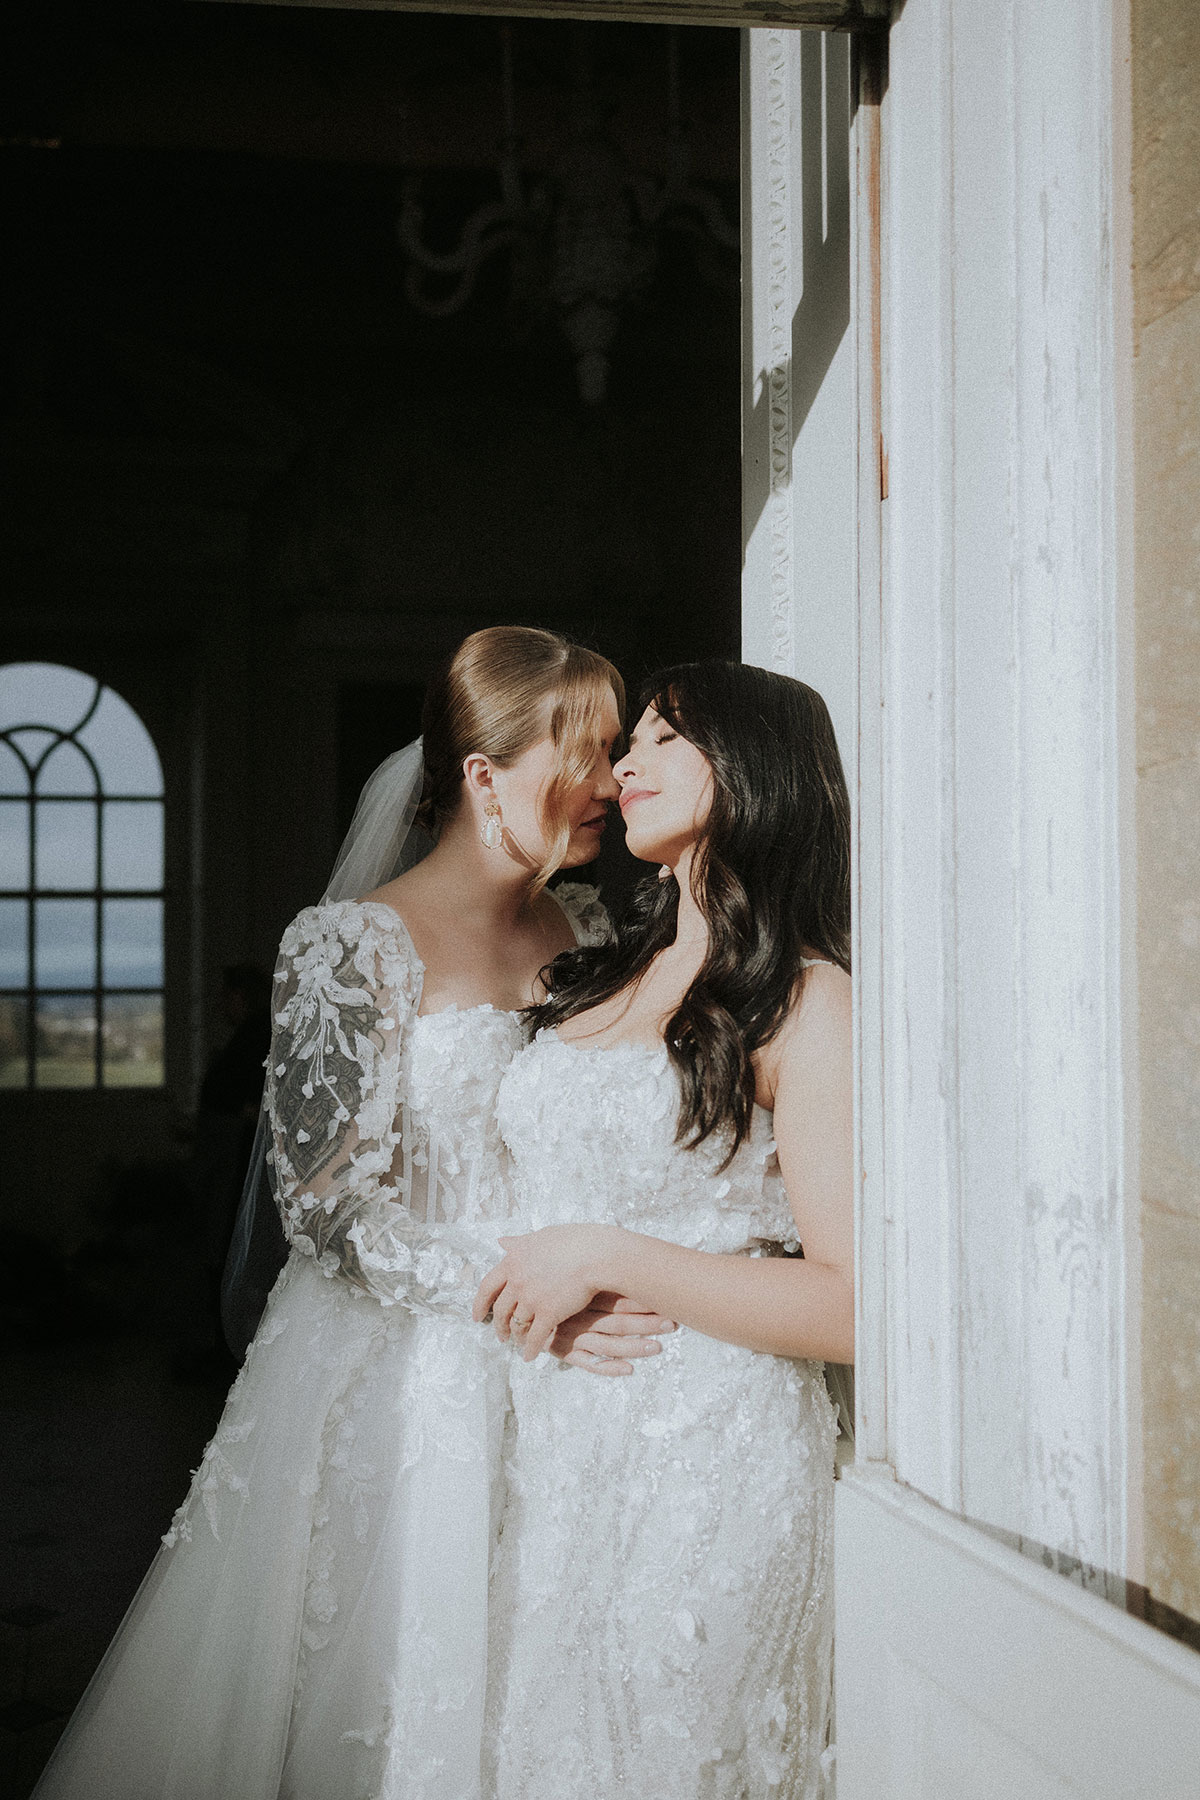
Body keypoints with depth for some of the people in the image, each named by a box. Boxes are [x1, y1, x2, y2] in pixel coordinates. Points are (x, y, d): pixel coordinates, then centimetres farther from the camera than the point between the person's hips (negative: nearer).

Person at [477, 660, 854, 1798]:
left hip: (706, 1457, -7)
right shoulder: (604, 975, 11)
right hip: (553, 1447, 7)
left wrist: (607, 1257, -18)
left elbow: (855, 1308, -18)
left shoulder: (802, 1001, -11)